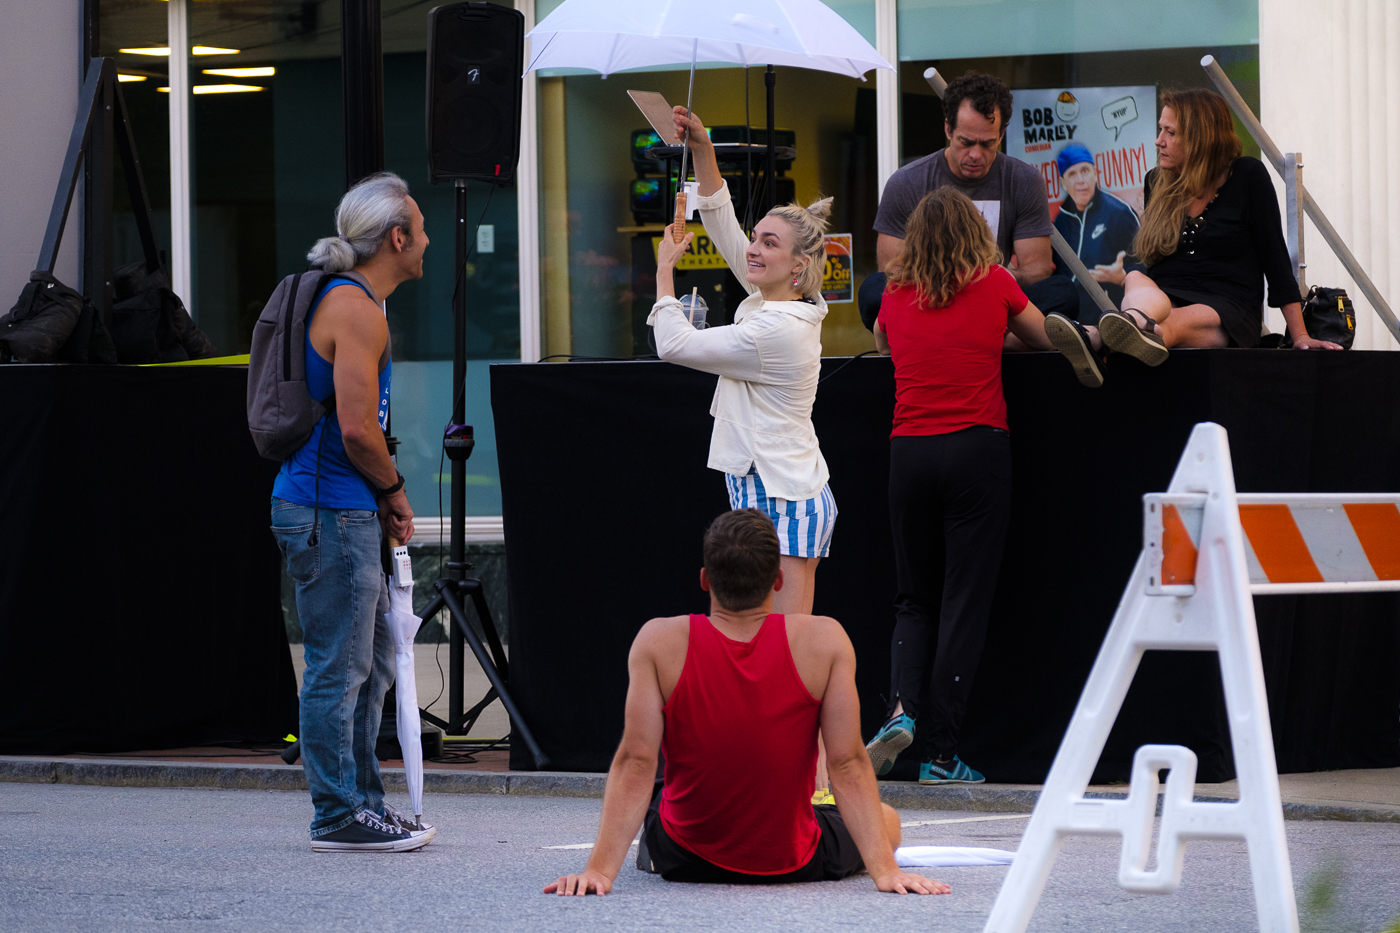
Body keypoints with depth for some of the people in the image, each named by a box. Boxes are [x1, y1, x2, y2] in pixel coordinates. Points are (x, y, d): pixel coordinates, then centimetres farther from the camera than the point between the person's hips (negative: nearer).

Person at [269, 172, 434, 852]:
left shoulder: (347, 299, 18)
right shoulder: (357, 310, -15)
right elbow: (358, 427, -22)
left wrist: (381, 500, 15)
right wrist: (394, 491, -6)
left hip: (342, 513, 11)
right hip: (331, 514, -11)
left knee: (372, 660, 16)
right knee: (338, 668, -5)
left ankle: (362, 801, 22)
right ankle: (338, 816, -2)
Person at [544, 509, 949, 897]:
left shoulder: (660, 642, -18)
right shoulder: (824, 641, -18)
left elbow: (635, 763, -22)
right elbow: (848, 765, -20)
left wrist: (600, 869, -23)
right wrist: (885, 870, -19)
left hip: (682, 859, 1)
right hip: (793, 863, -1)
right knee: (887, 820, 34)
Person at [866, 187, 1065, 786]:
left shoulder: (896, 295, 7)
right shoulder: (995, 286, 2)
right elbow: (1045, 340, 19)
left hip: (909, 451, 2)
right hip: (977, 447, -2)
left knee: (913, 598, 15)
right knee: (964, 601, 0)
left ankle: (901, 707, -11)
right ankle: (940, 753, -3)